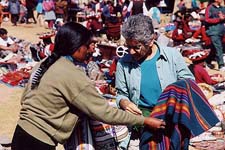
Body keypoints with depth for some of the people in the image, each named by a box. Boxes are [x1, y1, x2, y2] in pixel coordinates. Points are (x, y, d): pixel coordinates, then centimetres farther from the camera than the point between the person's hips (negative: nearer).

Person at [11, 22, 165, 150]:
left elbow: (26, 97, 12)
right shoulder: (73, 77, -19)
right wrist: (145, 121, -11)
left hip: (22, 133, 8)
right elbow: (104, 112, -16)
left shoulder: (45, 63, 5)